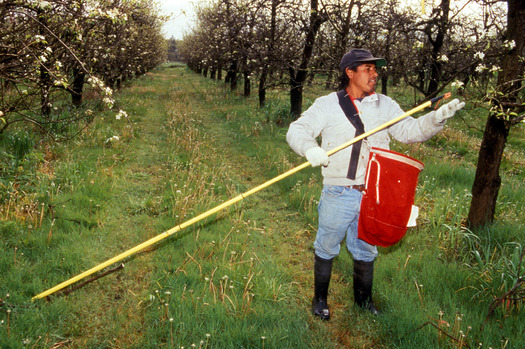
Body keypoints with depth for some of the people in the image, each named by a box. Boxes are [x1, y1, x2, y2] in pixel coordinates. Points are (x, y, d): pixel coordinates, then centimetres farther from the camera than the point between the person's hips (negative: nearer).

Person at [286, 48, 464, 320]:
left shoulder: (385, 105, 9)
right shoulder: (327, 105, -1)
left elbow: (409, 131, 5)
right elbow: (297, 130, -5)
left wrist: (437, 118, -12)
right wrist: (310, 148, -26)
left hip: (373, 195, 3)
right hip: (338, 195, -3)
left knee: (365, 251, 17)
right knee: (326, 248, 10)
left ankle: (364, 301, 37)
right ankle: (320, 299, 31)